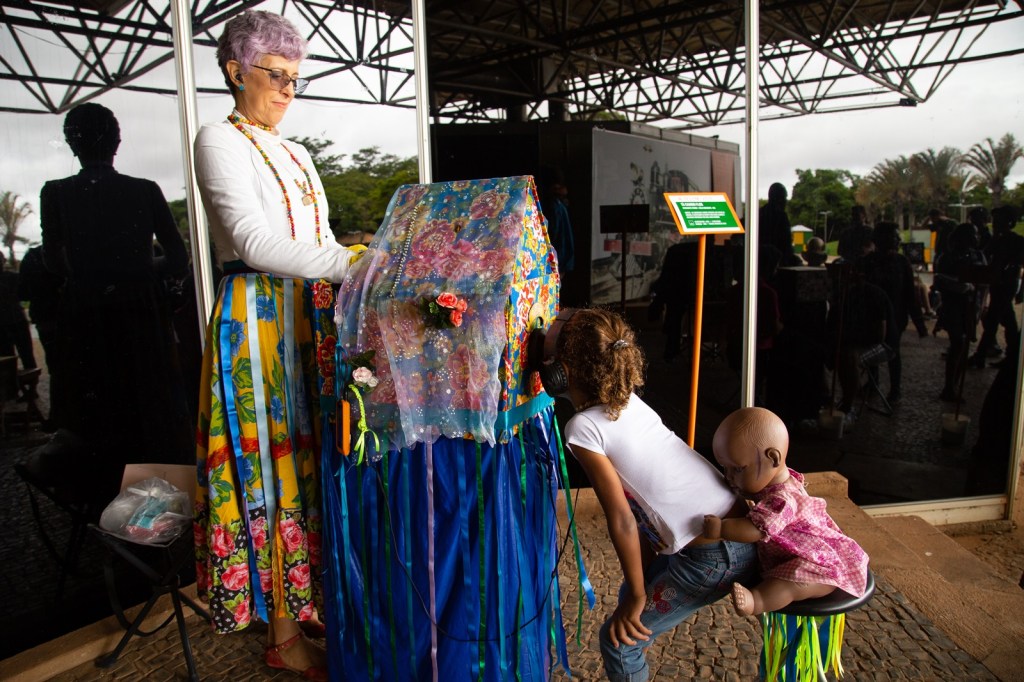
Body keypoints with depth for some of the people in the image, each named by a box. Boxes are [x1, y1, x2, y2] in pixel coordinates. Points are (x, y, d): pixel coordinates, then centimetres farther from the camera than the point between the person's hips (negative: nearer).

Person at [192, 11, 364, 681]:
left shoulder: (296, 155, 20)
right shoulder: (221, 141, -4)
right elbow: (251, 239, -19)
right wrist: (350, 262, -25)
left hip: (312, 321, 7)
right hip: (258, 322, -7)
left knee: (313, 460, 11)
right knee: (274, 468, -1)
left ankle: (314, 595, 27)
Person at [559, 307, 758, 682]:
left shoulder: (583, 428, -14)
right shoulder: (632, 402, 7)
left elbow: (622, 521, -15)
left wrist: (638, 595, -1)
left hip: (715, 557, -8)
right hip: (743, 526, 8)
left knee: (619, 638, 8)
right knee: (632, 593, 25)